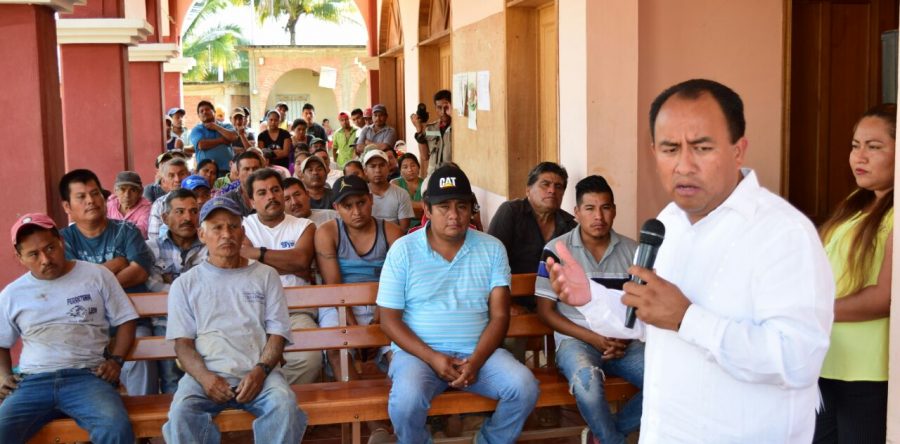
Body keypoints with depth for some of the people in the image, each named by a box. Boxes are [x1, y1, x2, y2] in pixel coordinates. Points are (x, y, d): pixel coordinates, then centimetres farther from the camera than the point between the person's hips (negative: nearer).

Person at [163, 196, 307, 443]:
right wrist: (204, 377, -13)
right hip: (206, 374, 0)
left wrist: (260, 371, -11)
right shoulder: (185, 284, 16)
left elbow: (277, 333, 10)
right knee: (181, 412, -32)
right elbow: (183, 342, 8)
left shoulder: (266, 275, 16)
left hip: (258, 372, 0)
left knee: (284, 405, -32)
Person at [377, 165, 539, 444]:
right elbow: (389, 320, -3)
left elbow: (499, 316, 0)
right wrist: (432, 357, -17)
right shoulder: (402, 250, -1)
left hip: (478, 351, 2)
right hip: (418, 352, -2)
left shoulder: (492, 249, 4)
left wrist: (476, 360, -17)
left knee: (525, 388, -22)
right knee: (406, 401, -33)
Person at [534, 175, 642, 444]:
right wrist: (593, 339, -12)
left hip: (624, 342, 4)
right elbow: (545, 311, -2)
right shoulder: (556, 250, -2)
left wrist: (627, 337, -8)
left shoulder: (632, 251, 9)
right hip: (576, 340, -4)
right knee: (588, 381, -38)